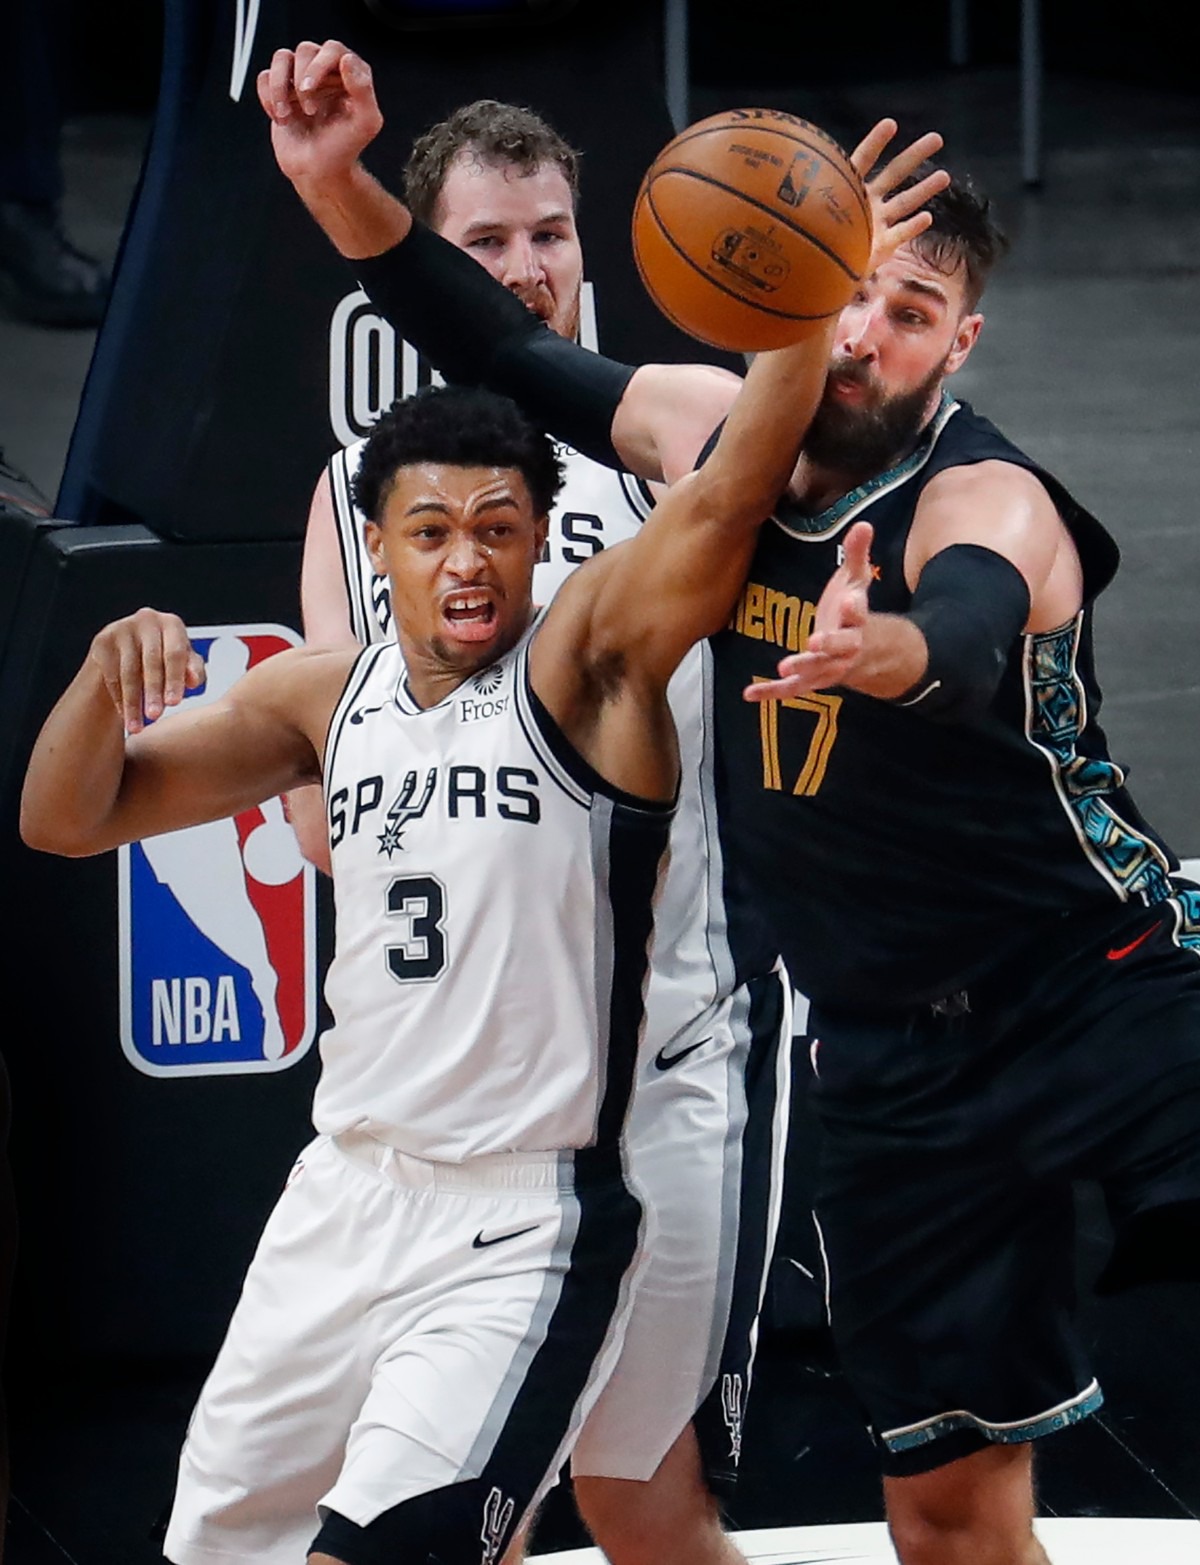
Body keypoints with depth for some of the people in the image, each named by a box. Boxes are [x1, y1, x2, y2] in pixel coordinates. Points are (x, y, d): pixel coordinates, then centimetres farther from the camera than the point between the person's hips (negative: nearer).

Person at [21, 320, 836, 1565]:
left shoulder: (588, 662, -8)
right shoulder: (321, 697, 8)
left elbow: (726, 497, -25)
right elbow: (65, 819, 8)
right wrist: (111, 669, -11)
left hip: (523, 1230, -7)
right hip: (344, 1195, 7)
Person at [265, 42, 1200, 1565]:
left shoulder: (984, 499, -18)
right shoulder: (716, 438, 2)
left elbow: (971, 636, -41)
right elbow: (499, 352, 14)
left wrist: (891, 650, -65)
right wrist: (340, 182, -2)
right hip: (896, 1062, 5)